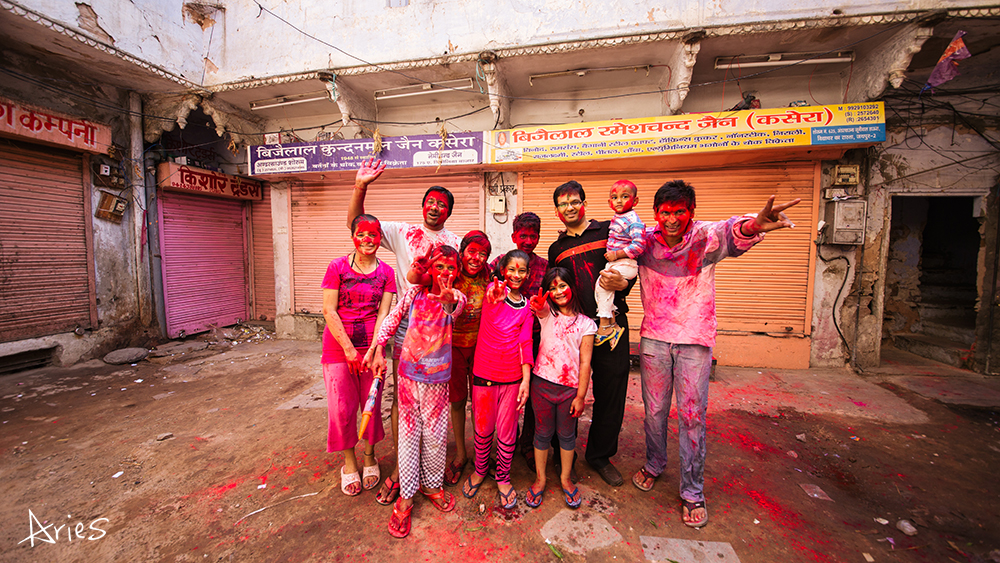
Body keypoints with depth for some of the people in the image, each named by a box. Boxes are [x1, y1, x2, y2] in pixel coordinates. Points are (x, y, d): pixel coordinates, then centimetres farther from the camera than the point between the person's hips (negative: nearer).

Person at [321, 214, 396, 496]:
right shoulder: (337, 267, -3)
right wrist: (349, 348, -11)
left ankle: (369, 457, 33)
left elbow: (383, 314, -4)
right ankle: (349, 462, 30)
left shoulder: (386, 272, 1)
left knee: (372, 404, 9)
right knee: (342, 407, 7)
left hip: (371, 346, 1)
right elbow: (329, 311, -6)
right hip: (338, 347, -1)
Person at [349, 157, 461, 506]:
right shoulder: (402, 233, 5)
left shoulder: (455, 242, 9)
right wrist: (361, 186, -13)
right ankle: (401, 466, 22)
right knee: (402, 395, 6)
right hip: (406, 324, -1)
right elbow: (357, 223, 0)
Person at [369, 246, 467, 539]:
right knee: (408, 433, 9)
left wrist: (448, 301, -50)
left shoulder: (455, 296, -5)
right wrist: (379, 351, 0)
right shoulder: (414, 292, -4)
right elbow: (391, 319, 6)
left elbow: (456, 307, -28)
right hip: (409, 374, 0)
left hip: (437, 378, 0)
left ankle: (431, 484, 36)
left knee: (435, 435, 11)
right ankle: (406, 496, 25)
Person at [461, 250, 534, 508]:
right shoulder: (494, 289, -3)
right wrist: (497, 298, -49)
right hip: (484, 372, -1)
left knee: (507, 432, 12)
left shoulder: (526, 306, 4)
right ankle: (480, 470, 41)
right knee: (483, 428, 15)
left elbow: (525, 343, 2)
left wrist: (526, 380, -5)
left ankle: (503, 477, 36)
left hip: (513, 377, 2)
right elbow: (492, 315, -26)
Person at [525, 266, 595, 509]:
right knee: (543, 432, 14)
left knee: (566, 434, 16)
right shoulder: (547, 314, 1)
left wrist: (580, 396, -5)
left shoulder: (586, 324, -2)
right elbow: (538, 307, -25)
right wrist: (539, 305, -49)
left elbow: (585, 363, -3)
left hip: (570, 388, 0)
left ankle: (565, 479, 39)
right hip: (542, 384, 1)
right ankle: (540, 479, 35)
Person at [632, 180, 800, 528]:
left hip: (694, 339, -2)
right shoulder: (645, 241, -4)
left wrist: (751, 226, -57)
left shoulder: (705, 237, -13)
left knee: (692, 415, 5)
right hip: (653, 336, 2)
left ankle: (692, 491, 25)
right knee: (653, 408, 14)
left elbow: (729, 233, -34)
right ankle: (654, 466, 40)